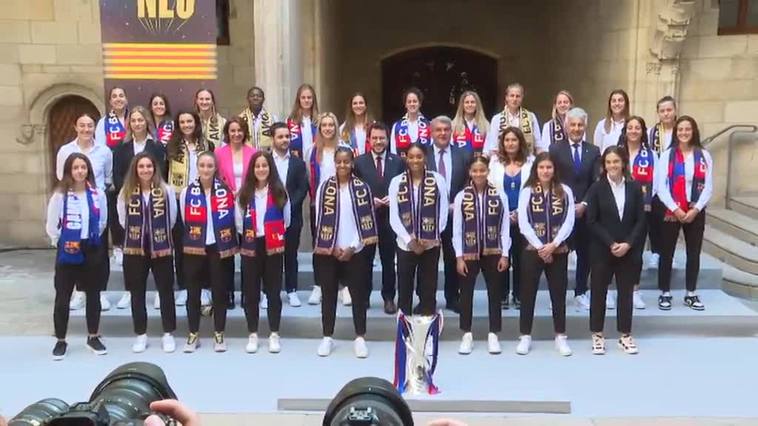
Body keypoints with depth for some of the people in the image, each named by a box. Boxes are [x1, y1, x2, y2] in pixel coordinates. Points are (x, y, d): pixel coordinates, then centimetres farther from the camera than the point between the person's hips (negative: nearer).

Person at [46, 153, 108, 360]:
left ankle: (93, 337, 25)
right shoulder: (60, 195, -9)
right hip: (67, 252, -2)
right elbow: (51, 225, -3)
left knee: (93, 294, 11)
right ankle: (60, 340, 16)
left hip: (91, 251, 3)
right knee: (62, 297, 3)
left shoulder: (97, 195, -2)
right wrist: (61, 243, 3)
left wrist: (92, 239, 9)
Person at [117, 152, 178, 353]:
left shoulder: (166, 190, -5)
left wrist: (159, 234, 8)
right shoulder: (125, 192, -1)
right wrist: (137, 234, 8)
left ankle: (168, 333, 16)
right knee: (137, 292, 8)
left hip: (162, 248, -1)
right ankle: (141, 334, 20)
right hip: (134, 248, 1)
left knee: (166, 291, 5)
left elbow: (172, 219, 2)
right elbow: (123, 220, 6)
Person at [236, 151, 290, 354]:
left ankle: (274, 334, 14)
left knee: (273, 291, 5)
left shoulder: (279, 192, -1)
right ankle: (252, 334, 15)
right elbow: (239, 222, 5)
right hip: (250, 247, 1)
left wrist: (275, 235, 8)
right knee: (251, 292, 6)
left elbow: (286, 220, 7)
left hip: (273, 247, -1)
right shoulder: (244, 193, 1)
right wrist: (249, 236, 4)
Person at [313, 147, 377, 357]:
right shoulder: (324, 187, 1)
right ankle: (327, 337, 17)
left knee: (358, 294, 4)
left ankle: (360, 338, 14)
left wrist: (353, 247, -9)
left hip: (354, 251, 0)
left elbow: (366, 220, -3)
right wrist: (333, 247, -7)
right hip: (328, 250, 1)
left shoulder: (362, 188, -1)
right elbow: (320, 219, -1)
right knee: (329, 294, 7)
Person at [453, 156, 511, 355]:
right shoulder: (461, 197, -3)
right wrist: (459, 257, -6)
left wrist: (505, 254, -4)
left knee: (495, 293, 8)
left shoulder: (499, 195, -1)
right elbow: (457, 229, -2)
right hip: (469, 253, 0)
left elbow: (505, 227, 0)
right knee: (466, 293, 6)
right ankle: (467, 335, 18)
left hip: (493, 253, 0)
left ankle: (493, 335, 19)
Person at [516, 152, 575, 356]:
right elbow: (523, 223, -7)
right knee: (528, 293, 3)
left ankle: (561, 336, 17)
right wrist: (540, 247, -13)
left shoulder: (565, 191, 2)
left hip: (558, 251, 1)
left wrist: (553, 244, -14)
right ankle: (525, 336, 13)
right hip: (532, 250, -1)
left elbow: (569, 221, -4)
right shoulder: (527, 192, 0)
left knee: (559, 293, 7)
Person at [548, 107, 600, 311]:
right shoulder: (555, 149, 1)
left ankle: (581, 293, 21)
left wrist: (584, 204, -12)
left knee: (585, 254, 9)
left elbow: (597, 183, 1)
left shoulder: (593, 151, 8)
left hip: (585, 210, 2)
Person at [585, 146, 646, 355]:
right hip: (602, 249, -2)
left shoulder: (635, 187, 2)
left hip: (629, 250, 2)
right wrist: (611, 244, -14)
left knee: (626, 292, 8)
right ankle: (597, 335, 15)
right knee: (599, 291, 5)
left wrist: (628, 244, -11)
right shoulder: (597, 188, -4)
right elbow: (592, 221, -7)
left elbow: (640, 220, 1)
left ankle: (625, 335, 19)